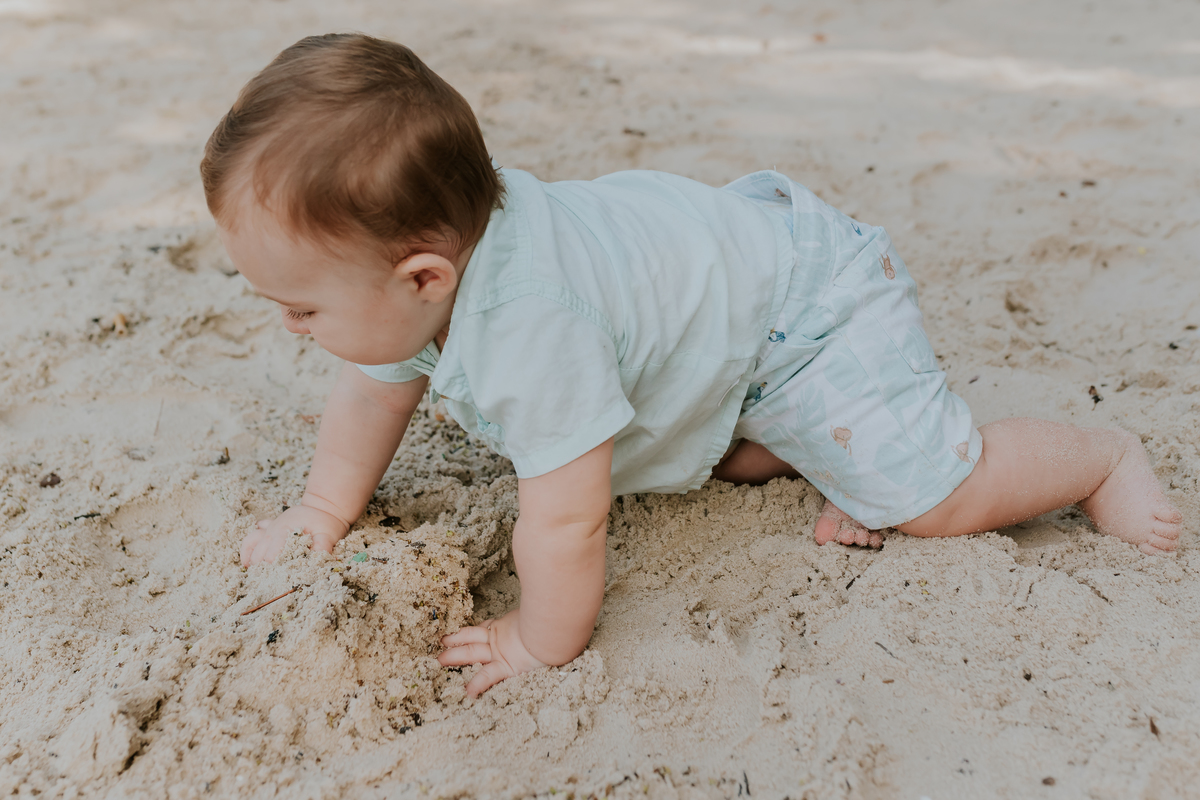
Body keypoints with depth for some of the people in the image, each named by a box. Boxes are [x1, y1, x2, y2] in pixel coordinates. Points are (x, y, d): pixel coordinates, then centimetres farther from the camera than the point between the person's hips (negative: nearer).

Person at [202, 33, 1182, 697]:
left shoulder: (531, 325, -43)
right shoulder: (434, 227, -14)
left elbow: (566, 522, -35)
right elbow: (379, 385, 4)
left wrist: (541, 644, -17)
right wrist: (324, 513, 2)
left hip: (807, 297, -8)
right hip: (731, 238, 9)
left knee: (937, 495, -3)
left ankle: (1103, 455, 20)